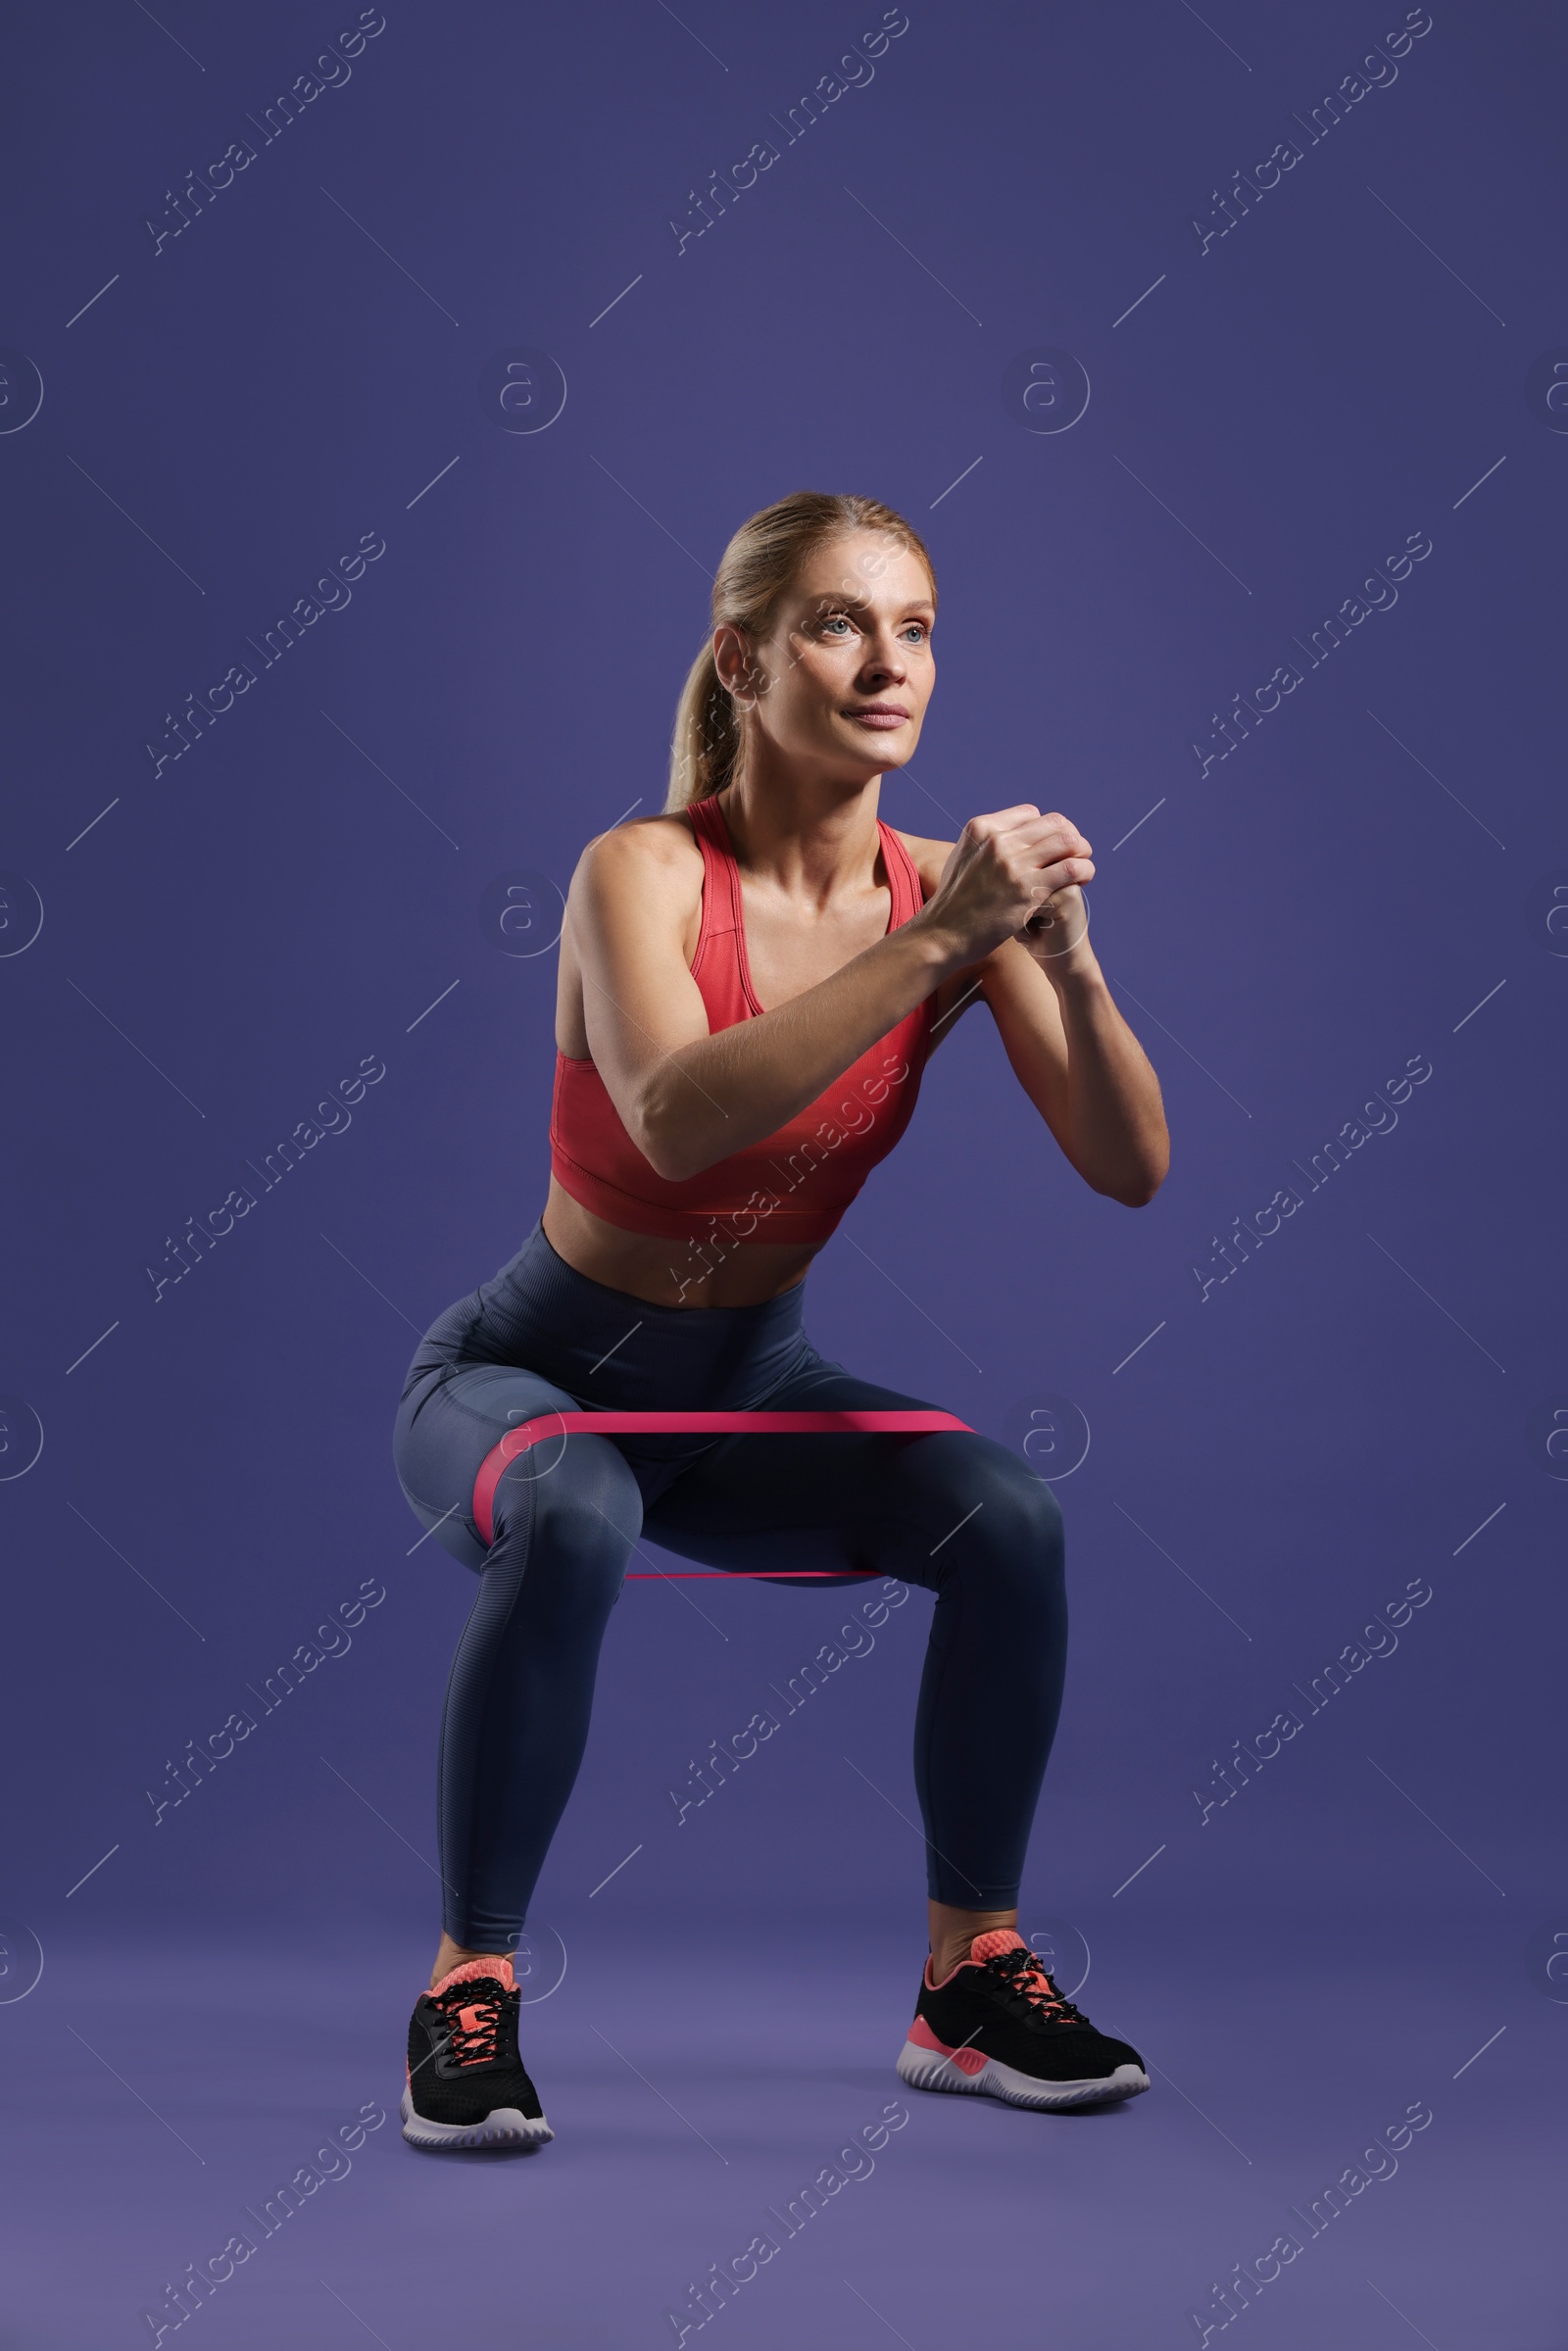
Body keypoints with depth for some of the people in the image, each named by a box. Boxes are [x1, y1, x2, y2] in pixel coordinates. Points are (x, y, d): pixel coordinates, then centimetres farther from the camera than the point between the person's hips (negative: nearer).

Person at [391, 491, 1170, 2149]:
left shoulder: (952, 893, -8)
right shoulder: (645, 871, -21)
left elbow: (1131, 1170, -15)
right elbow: (678, 1119, -41)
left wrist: (1067, 959, -31)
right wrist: (934, 942, -42)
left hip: (753, 1386, 4)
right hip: (531, 1372, -4)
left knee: (1009, 1515, -21)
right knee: (578, 1517, -37)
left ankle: (971, 1979, -4)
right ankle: (469, 1984, -19)